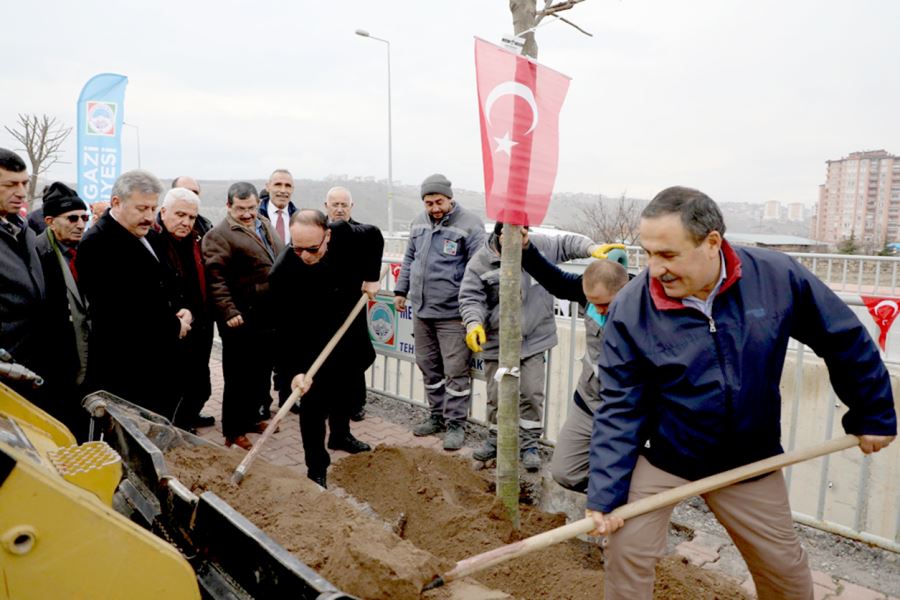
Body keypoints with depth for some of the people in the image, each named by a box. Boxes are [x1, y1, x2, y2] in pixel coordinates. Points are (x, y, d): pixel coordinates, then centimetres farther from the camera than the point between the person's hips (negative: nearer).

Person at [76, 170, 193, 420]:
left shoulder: (146, 236, 12)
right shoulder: (98, 243, -16)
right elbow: (120, 311, -23)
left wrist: (181, 310, 1)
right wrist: (173, 326, -13)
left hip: (159, 362, 8)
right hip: (125, 369, -8)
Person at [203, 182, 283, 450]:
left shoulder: (265, 225, 14)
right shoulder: (219, 235, -11)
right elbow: (215, 279, -19)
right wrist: (229, 313, -26)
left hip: (269, 318, 8)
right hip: (242, 321, -7)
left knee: (263, 372, 18)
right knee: (239, 377, 3)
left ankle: (256, 416, 35)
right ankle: (233, 431, 15)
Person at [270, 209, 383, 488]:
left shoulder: (346, 235, -24)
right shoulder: (282, 272, -32)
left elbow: (374, 236, 0)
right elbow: (286, 328, -28)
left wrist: (371, 276, -8)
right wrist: (295, 369, -34)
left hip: (350, 335, 5)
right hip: (313, 345, -5)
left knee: (346, 389, 24)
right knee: (314, 402, -5)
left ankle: (340, 436, 49)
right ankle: (316, 467, 13)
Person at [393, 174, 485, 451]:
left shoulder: (469, 225, -11)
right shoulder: (419, 223, 10)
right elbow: (409, 259, 21)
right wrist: (401, 290, 18)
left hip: (453, 314, -6)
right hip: (421, 311, 7)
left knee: (455, 371, 1)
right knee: (428, 366, 16)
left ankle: (455, 424, 15)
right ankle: (437, 416, 32)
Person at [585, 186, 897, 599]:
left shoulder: (777, 276, -17)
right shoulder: (630, 309, -22)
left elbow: (844, 340, -1)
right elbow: (619, 409, -17)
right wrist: (605, 493, -20)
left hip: (749, 462, 2)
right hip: (662, 457, -2)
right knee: (627, 553, -5)